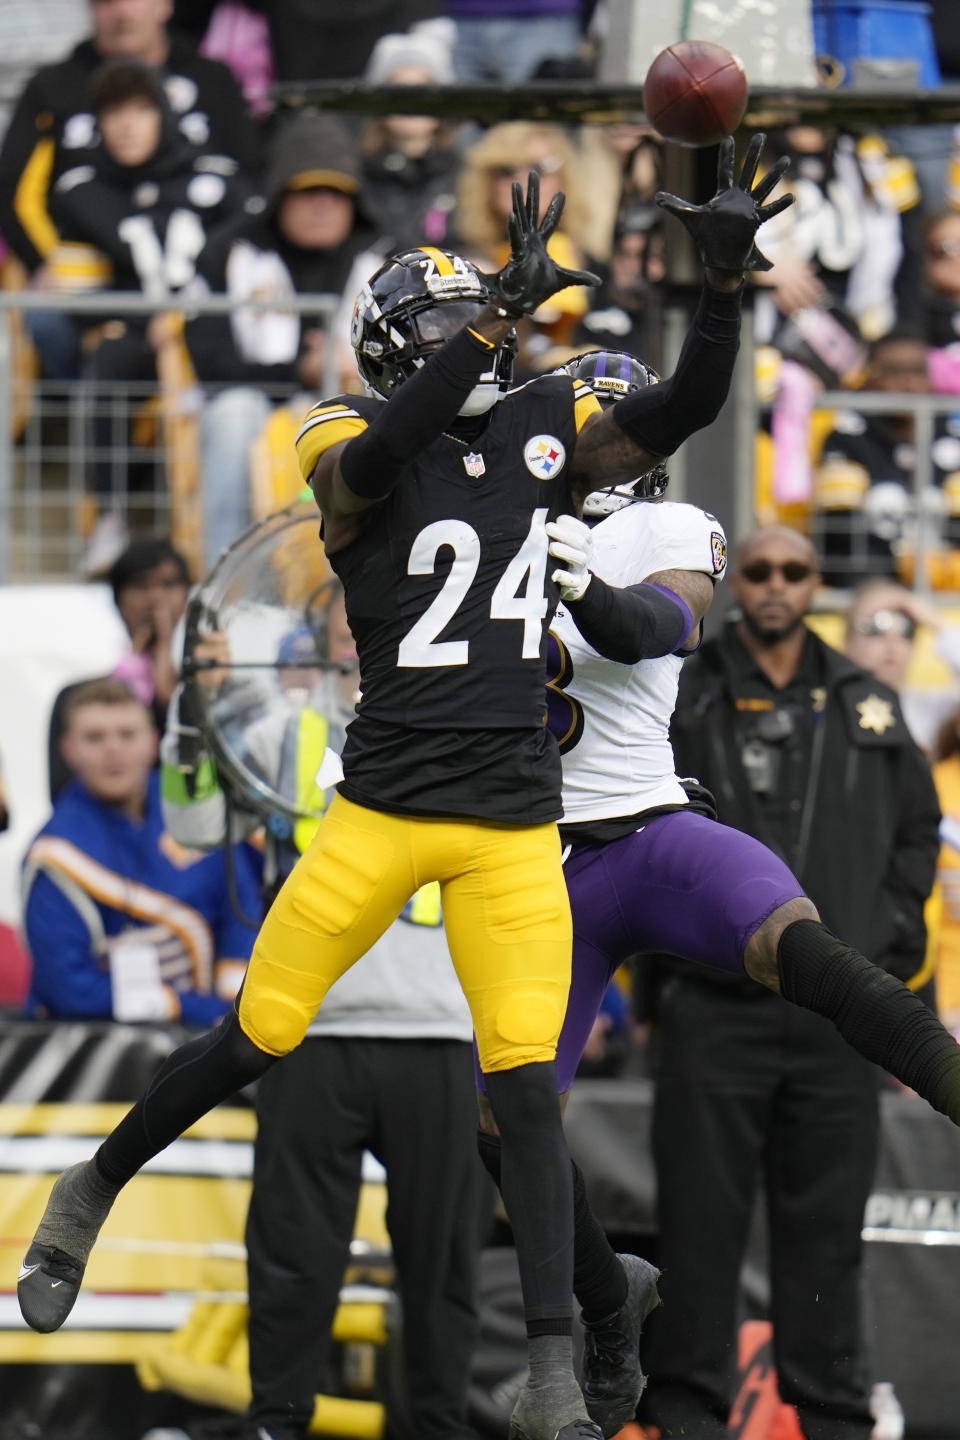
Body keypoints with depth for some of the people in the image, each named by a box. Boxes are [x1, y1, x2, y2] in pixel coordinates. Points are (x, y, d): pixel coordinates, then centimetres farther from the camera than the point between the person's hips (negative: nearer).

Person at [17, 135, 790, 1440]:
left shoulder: (544, 430, 9)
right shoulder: (350, 444, -4)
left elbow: (685, 411, 0)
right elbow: (375, 459, -28)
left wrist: (725, 282, -17)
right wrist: (505, 313, -36)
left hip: (515, 829, 2)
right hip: (381, 814, -2)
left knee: (525, 1086, -5)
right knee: (253, 1042, 3)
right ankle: (94, 1193, 29)